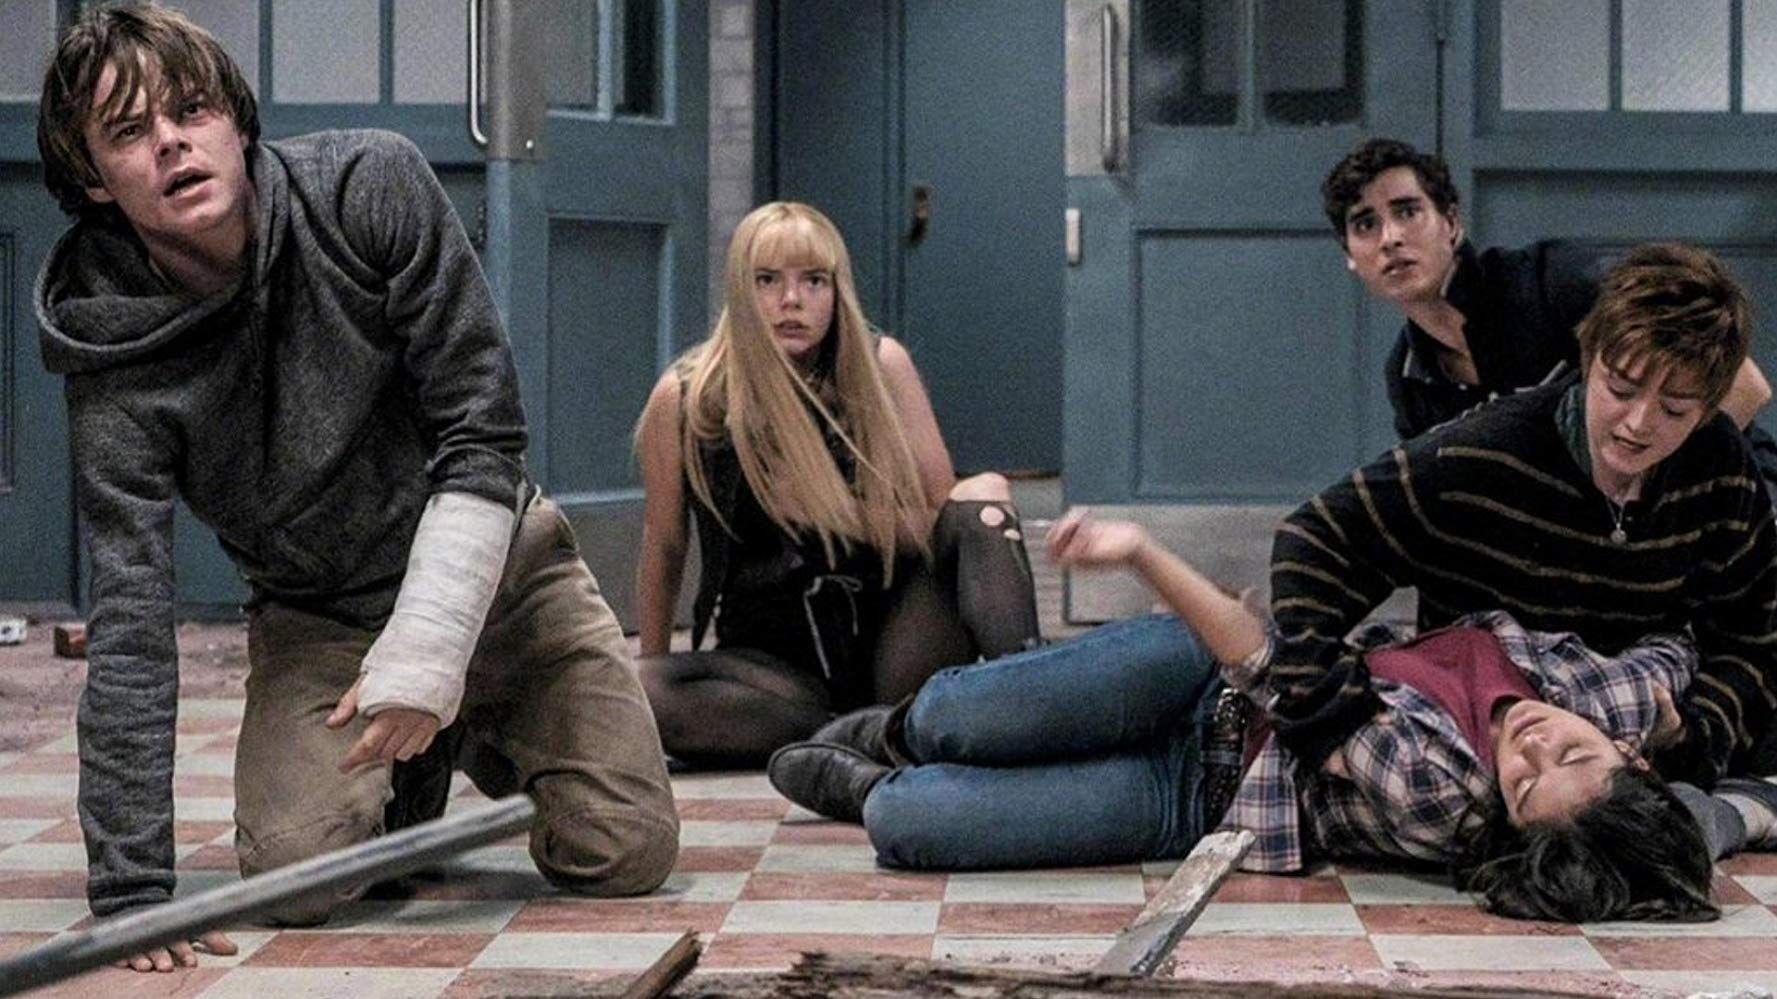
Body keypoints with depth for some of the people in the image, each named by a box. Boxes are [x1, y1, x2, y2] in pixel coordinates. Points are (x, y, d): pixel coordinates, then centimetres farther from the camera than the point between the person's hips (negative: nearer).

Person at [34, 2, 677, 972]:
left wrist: (423, 658, -29)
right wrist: (132, 891, -30)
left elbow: (483, 432, -19)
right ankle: (411, 766, 14)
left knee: (627, 854, -9)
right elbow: (130, 626, -23)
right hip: (316, 622, 0)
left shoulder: (373, 190, -19)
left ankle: (489, 738, 26)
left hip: (494, 565, 0)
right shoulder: (115, 368, -20)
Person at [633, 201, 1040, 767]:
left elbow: (942, 515, 0)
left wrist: (841, 516, -14)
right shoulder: (685, 400, -4)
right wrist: (652, 666, 13)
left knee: (983, 495, -20)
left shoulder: (880, 367, -2)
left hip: (886, 635, 1)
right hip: (772, 653, -1)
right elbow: (664, 549, 8)